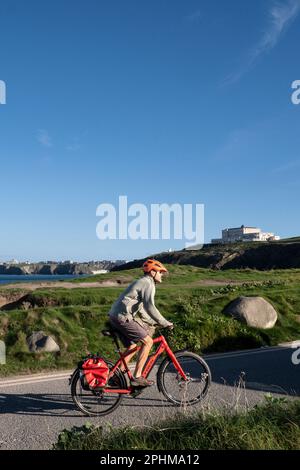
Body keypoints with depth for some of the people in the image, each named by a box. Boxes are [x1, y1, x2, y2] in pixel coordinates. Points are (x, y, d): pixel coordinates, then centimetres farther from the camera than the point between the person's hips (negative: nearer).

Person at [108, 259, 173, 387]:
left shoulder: (141, 282, 23)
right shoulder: (148, 284, -9)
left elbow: (142, 310, 27)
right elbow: (150, 308, -20)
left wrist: (154, 323, 24)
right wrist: (165, 323, -12)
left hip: (115, 317, 10)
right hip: (122, 317, -10)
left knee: (132, 346, 19)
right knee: (147, 341, -8)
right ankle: (137, 377, -6)